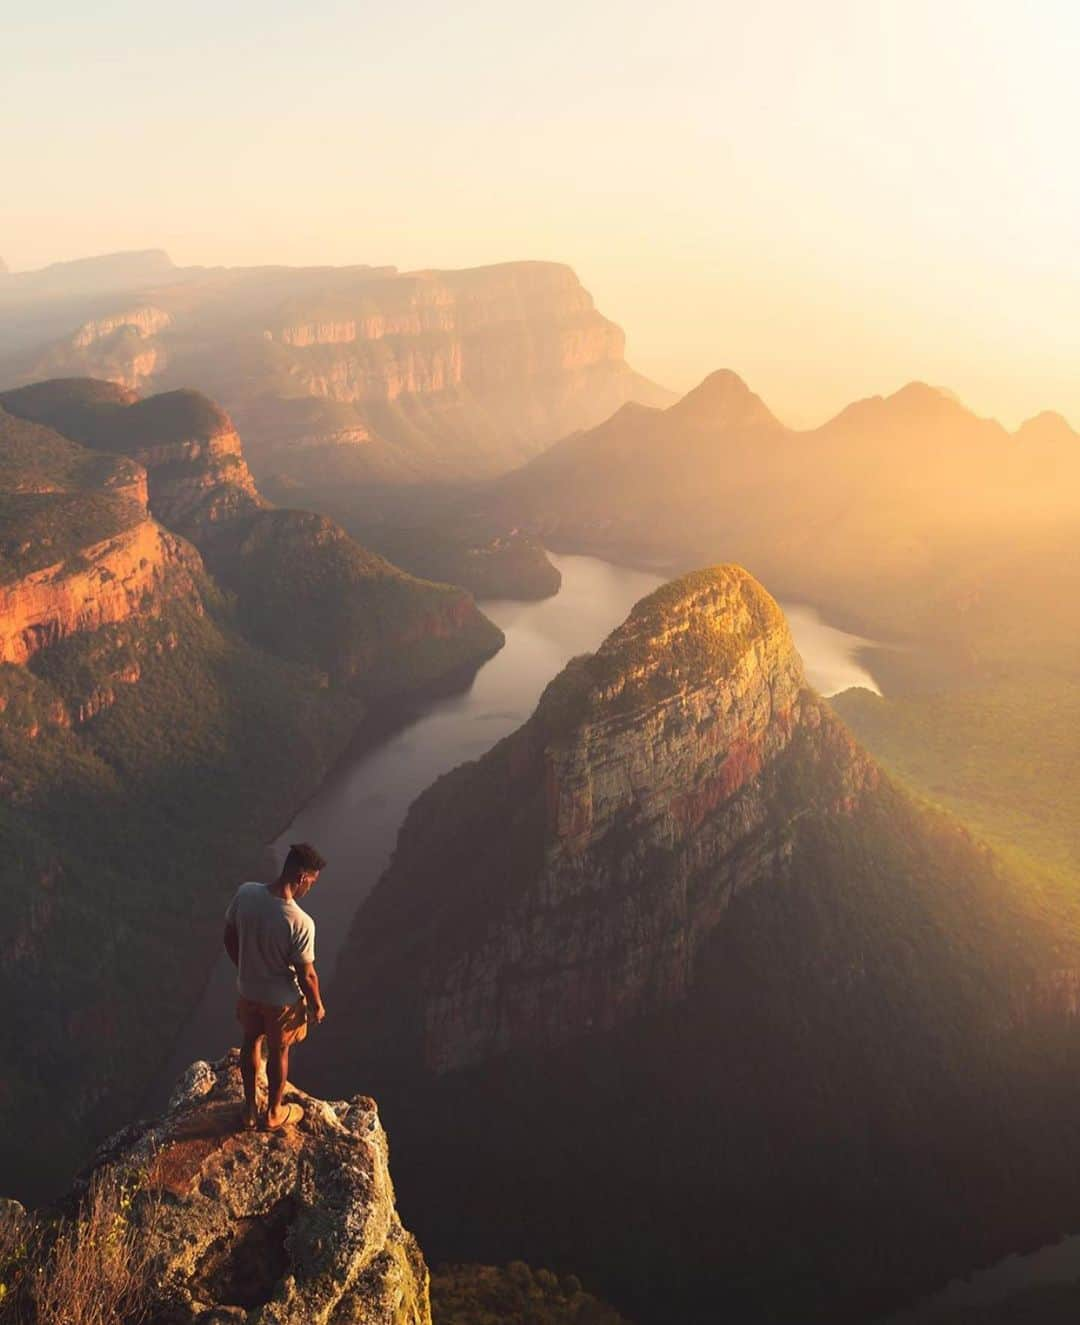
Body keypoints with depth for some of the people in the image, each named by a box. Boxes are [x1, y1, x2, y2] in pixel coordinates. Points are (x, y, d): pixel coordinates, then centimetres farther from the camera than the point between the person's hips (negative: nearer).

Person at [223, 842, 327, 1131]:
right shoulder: (301, 923, -35)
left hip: (247, 990, 5)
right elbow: (306, 975, -21)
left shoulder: (245, 893, -20)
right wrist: (317, 1006, -2)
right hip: (281, 1000, -4)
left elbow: (230, 940, -3)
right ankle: (274, 1114, 45)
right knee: (278, 1053, 21)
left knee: (251, 1043, 28)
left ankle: (250, 1109, 47)